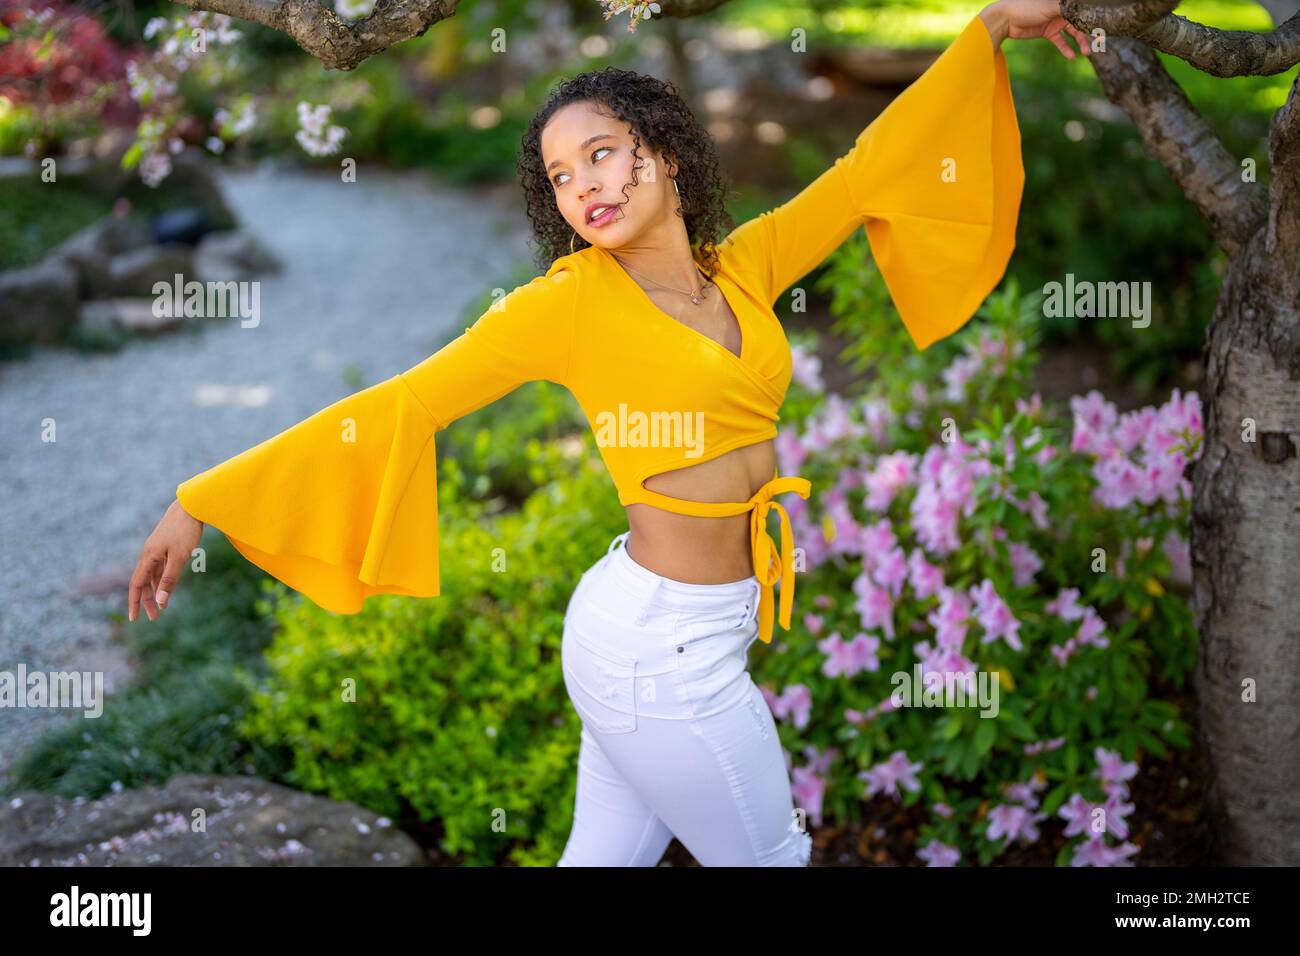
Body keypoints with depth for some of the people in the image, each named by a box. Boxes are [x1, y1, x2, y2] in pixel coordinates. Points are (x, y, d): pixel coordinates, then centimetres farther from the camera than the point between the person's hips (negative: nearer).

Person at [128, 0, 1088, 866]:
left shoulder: (742, 267, 4)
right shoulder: (567, 302, -12)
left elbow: (866, 169, 11)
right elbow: (397, 403, -12)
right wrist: (201, 502, -12)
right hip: (667, 649, -6)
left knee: (607, 856, 16)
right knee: (773, 856, 11)